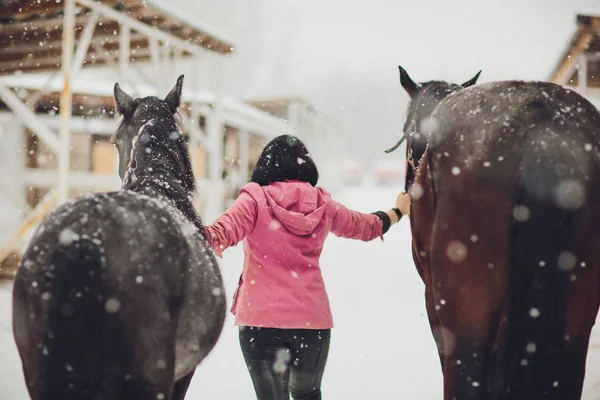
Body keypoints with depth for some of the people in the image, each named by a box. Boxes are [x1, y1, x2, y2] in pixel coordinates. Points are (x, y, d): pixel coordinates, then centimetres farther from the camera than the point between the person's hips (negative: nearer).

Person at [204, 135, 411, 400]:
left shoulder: (256, 198, -4)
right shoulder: (322, 203, 8)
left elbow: (222, 233, -20)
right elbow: (365, 226, 24)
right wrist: (398, 211, 41)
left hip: (261, 317, -3)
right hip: (312, 318, 4)